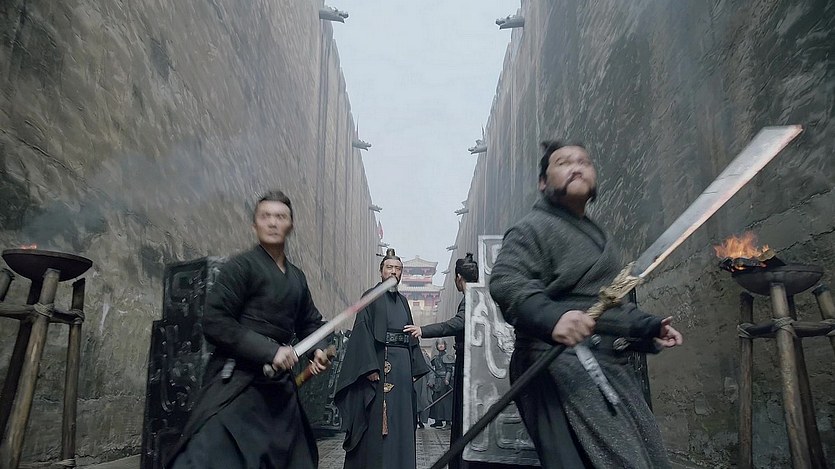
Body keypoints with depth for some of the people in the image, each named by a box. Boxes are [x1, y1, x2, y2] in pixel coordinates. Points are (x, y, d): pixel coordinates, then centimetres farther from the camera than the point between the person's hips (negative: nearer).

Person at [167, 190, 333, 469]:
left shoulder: (297, 277, 13)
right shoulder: (242, 266, -8)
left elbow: (311, 322, 25)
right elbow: (214, 322, -16)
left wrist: (319, 350, 4)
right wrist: (269, 350, -19)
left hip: (279, 384, 8)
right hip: (237, 382, -7)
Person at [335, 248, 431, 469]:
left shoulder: (402, 301, 17)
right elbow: (363, 331, -10)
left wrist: (414, 367, 10)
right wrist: (370, 366, -20)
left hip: (401, 366, 6)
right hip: (378, 363, -6)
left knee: (400, 421, 7)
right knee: (375, 419, -4)